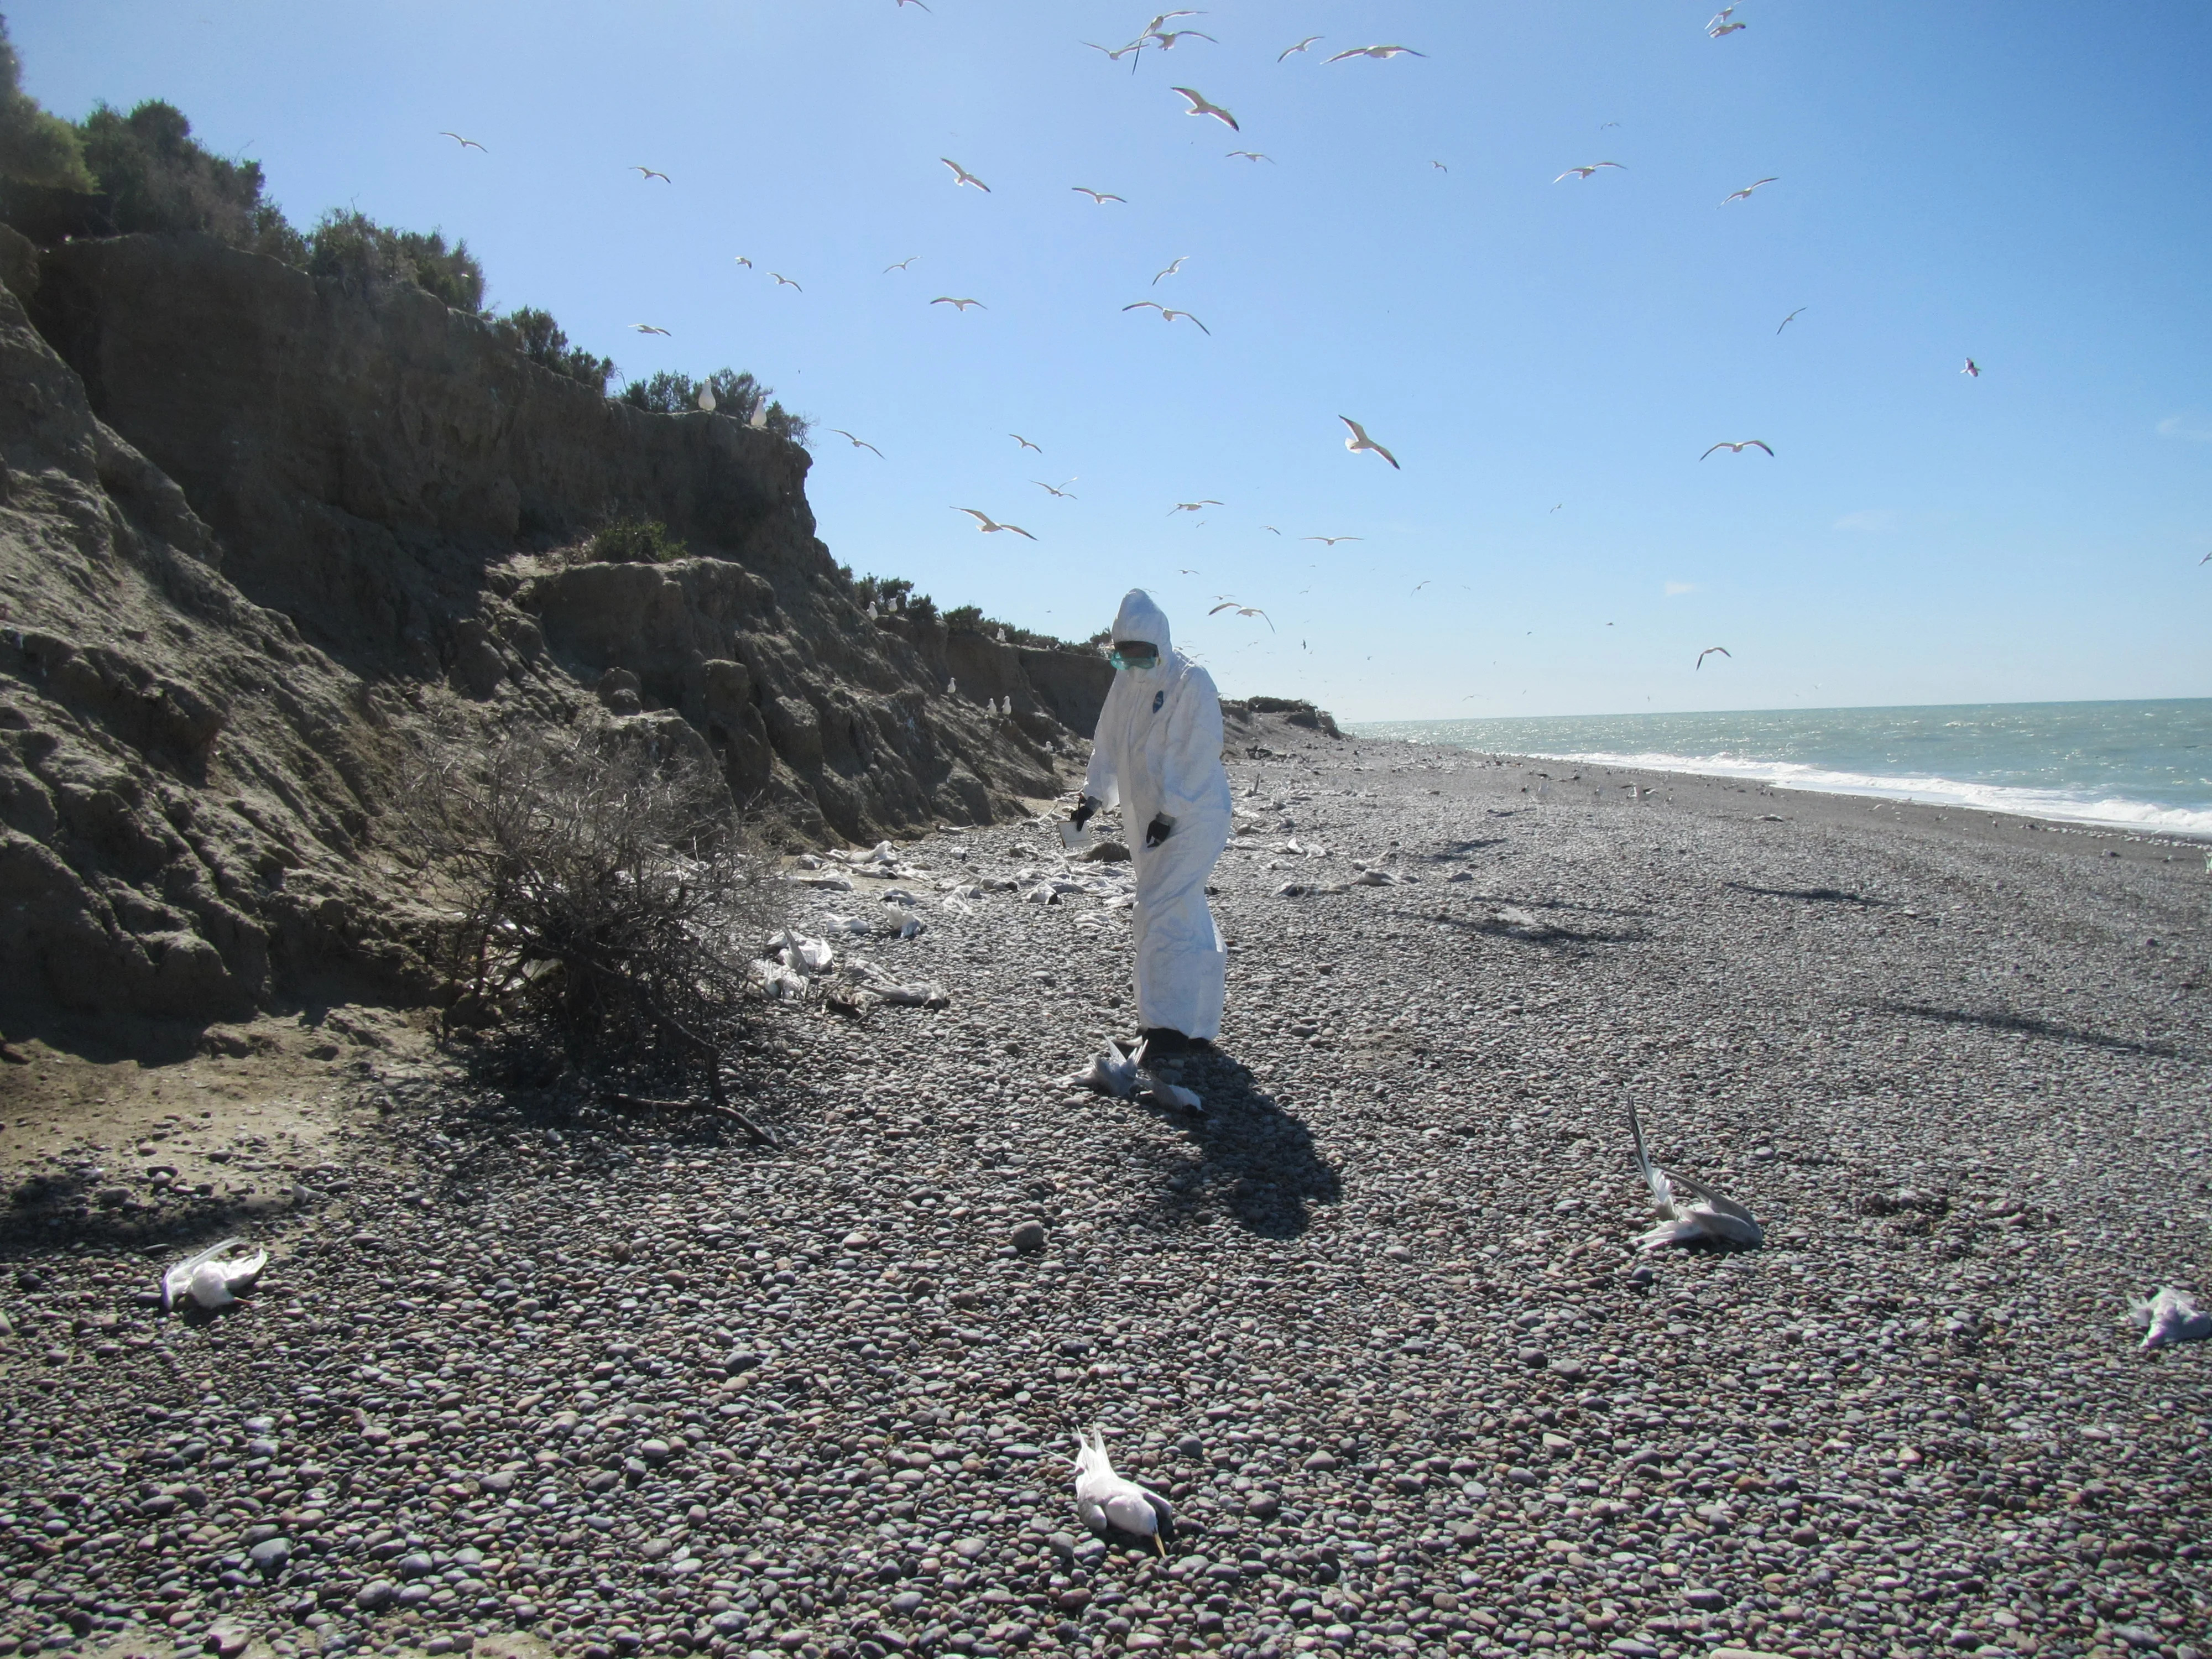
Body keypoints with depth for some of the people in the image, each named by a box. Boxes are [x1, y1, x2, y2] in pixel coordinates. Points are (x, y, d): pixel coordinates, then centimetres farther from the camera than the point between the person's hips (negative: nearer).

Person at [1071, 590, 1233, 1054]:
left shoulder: (1192, 682, -15)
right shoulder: (1124, 683, 7)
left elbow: (1201, 756, -18)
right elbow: (1108, 744, 13)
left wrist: (1170, 813, -20)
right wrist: (1092, 796, 2)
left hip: (1193, 817, -7)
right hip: (1147, 819, 8)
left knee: (1162, 911, -14)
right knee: (1186, 914, 13)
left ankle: (1171, 1025, -9)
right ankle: (1198, 1023, 22)